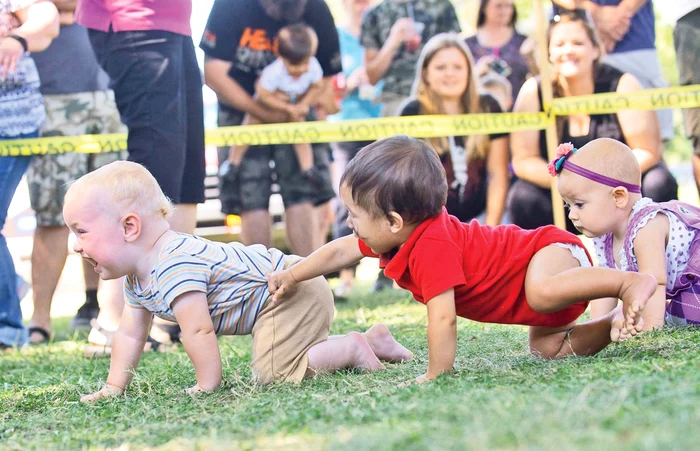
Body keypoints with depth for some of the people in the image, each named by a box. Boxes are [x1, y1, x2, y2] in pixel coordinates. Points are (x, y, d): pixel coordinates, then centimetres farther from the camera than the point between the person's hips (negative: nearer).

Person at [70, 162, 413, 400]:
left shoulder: (174, 265, -28)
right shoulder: (137, 277, 7)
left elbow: (198, 330, -29)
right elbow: (130, 335, 15)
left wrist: (208, 385, -20)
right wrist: (113, 388, 10)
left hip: (291, 292, -11)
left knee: (274, 372, -23)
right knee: (295, 359, 25)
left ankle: (354, 348, -9)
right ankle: (372, 340, 25)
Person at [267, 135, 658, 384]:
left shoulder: (432, 247, -31)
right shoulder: (401, 233, -1)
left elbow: (443, 318, -34)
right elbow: (341, 251, 14)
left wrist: (435, 375, -25)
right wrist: (292, 276, 12)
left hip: (554, 250, -10)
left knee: (542, 292, -41)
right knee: (548, 347, 9)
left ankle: (631, 281, -27)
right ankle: (618, 323, 8)